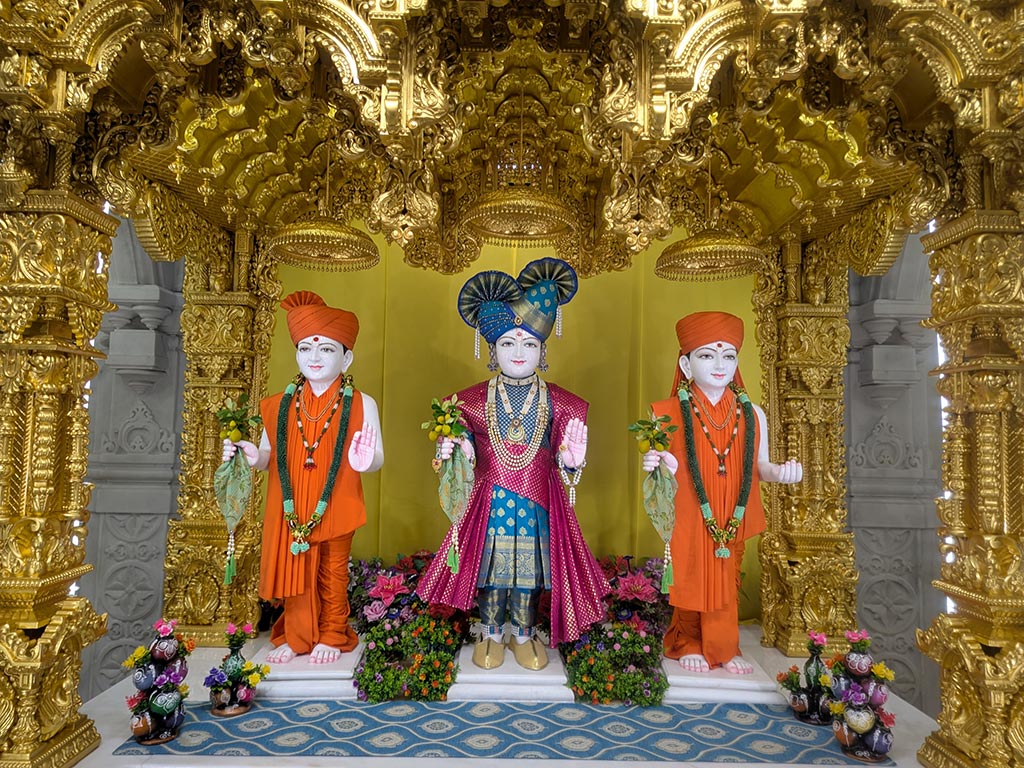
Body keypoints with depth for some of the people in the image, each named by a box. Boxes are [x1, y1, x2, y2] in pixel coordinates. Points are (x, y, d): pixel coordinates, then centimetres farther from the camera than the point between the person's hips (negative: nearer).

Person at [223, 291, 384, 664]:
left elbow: (377, 458, -7)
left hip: (335, 508, -2)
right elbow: (270, 456, 9)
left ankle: (332, 637, 32)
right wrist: (253, 457, -12)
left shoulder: (360, 405, -5)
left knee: (333, 573, 12)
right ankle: (296, 637, 32)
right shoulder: (280, 405, 3)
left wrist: (365, 461, -29)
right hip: (290, 510, 2)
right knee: (293, 573, 12)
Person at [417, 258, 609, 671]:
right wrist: (451, 449, -16)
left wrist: (570, 460, -16)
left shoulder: (556, 402, 0)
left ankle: (523, 634, 32)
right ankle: (492, 633, 31)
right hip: (490, 500, 0)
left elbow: (562, 452, 4)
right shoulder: (474, 400, -1)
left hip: (537, 501, 1)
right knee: (491, 565, 9)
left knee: (529, 568, 11)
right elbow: (466, 446, 5)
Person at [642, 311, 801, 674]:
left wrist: (779, 472, -10)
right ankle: (689, 645, 31)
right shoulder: (670, 413, -5)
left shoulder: (751, 413, 4)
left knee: (724, 583, 10)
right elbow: (668, 467, -3)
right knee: (688, 581, 9)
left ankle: (723, 648, 30)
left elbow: (758, 465, 10)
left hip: (732, 520, 2)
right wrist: (656, 466, -25)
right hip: (687, 519, -2)